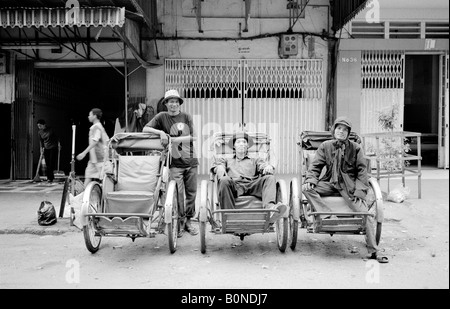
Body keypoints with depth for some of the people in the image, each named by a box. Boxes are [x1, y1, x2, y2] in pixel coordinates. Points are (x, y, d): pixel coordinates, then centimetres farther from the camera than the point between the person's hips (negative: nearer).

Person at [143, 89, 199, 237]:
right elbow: (145, 129, -1)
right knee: (178, 192, -6)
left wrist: (172, 139, -11)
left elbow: (193, 137, -2)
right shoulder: (162, 117, 4)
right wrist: (160, 132, -18)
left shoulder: (186, 117, 5)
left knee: (191, 192, 7)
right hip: (175, 162, -2)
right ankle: (180, 222, 11)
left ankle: (189, 221, 22)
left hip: (191, 160, 2)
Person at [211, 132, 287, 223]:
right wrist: (220, 168, -7)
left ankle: (269, 207, -53)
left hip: (253, 185, 1)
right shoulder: (227, 160, 36)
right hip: (234, 184, -1)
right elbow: (217, 162, 18)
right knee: (224, 181, -35)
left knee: (270, 178, -27)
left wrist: (268, 167, -10)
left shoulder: (255, 161, 35)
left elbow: (263, 165, 16)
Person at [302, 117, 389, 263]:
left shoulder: (355, 148, 2)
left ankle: (373, 251, -5)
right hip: (330, 183, 2)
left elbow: (362, 170, 1)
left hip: (349, 185, -2)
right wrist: (310, 180, -14)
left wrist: (360, 191, -10)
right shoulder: (325, 146, 7)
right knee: (307, 189, -23)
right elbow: (315, 166, 6)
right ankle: (328, 216, -28)